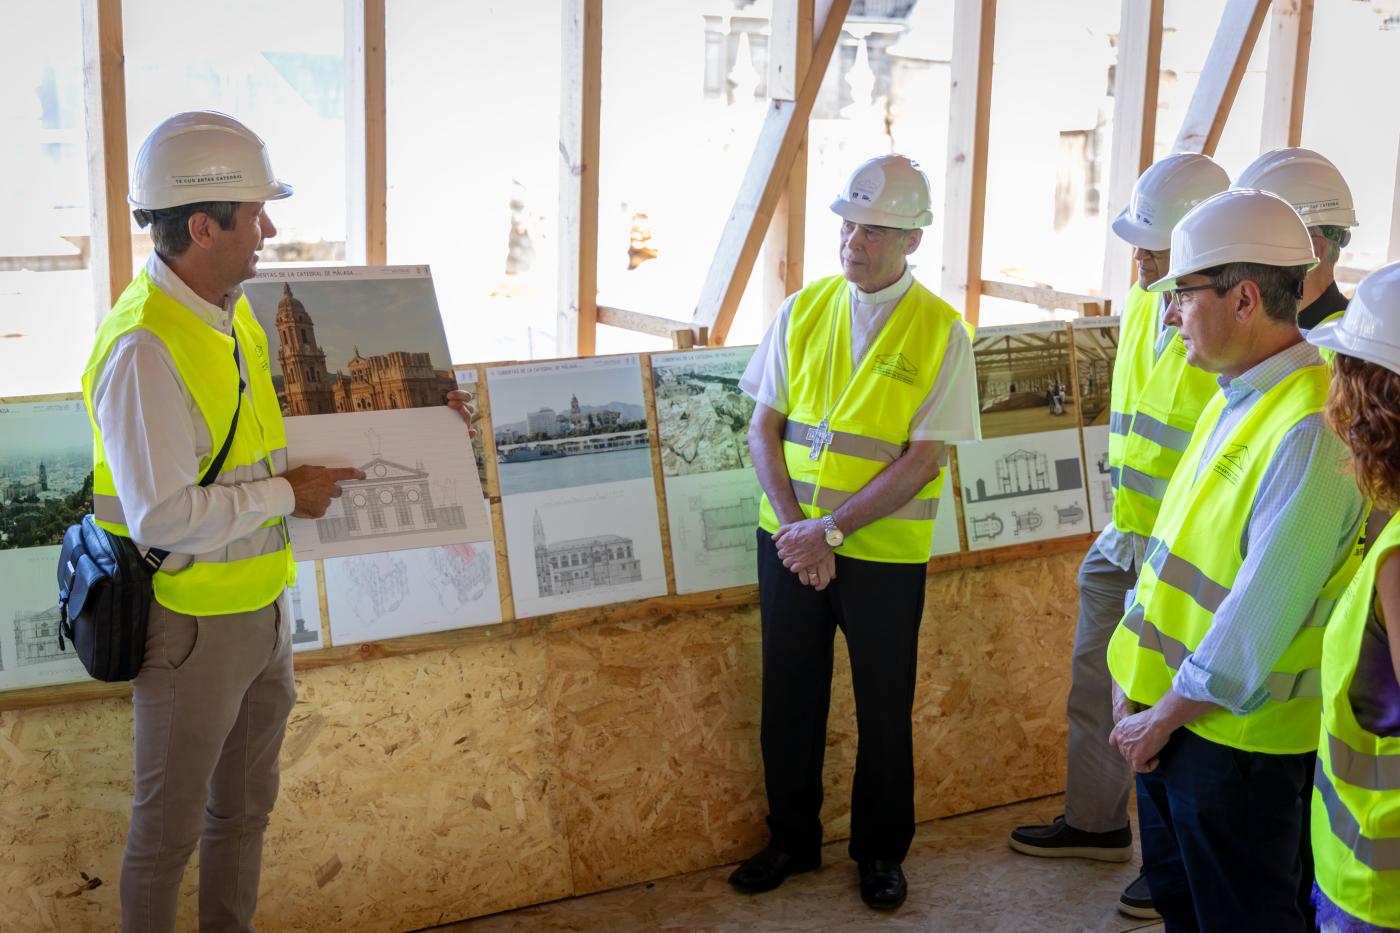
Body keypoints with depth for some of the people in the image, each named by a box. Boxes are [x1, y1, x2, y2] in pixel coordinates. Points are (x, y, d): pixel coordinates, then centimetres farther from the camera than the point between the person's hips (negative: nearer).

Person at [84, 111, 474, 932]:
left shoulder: (236, 315, 3)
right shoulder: (145, 347, -25)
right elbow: (160, 517, -29)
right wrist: (286, 495, -19)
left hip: (265, 609, 8)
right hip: (193, 626, -8)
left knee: (246, 805, 23)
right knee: (169, 825, 10)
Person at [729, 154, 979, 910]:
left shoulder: (941, 332, -8)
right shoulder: (803, 310, 2)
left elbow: (923, 460, -12)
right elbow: (764, 427, 2)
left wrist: (831, 530, -18)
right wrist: (792, 526, -11)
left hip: (883, 553, -3)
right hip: (791, 540, 3)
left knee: (883, 708, 10)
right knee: (789, 697, 13)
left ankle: (881, 852, 30)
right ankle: (792, 839, 32)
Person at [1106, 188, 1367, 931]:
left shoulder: (1311, 430, -25)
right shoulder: (1235, 400, 6)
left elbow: (1260, 614, -25)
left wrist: (1164, 718, -14)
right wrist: (1136, 684, 6)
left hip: (1239, 738, -8)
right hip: (1167, 715, 9)